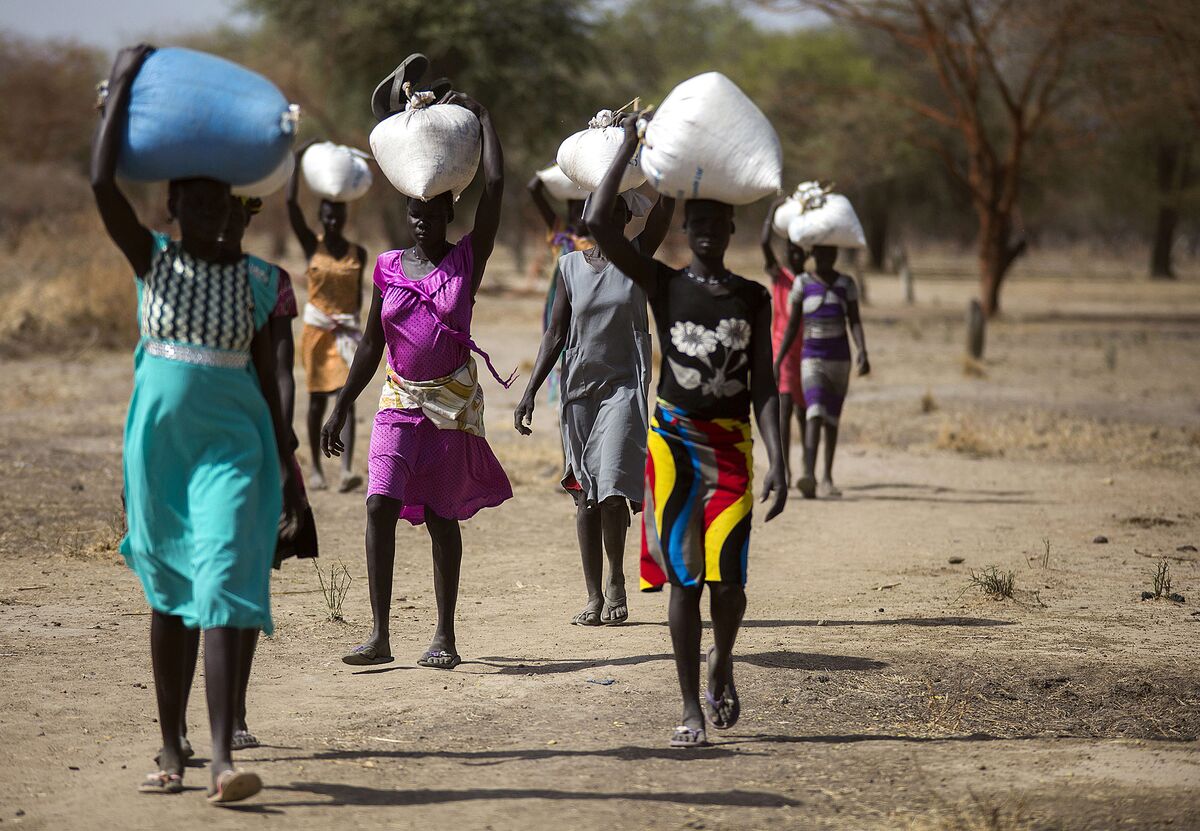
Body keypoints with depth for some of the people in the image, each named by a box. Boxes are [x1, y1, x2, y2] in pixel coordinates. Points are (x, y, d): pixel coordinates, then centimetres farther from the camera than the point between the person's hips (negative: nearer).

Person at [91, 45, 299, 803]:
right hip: (160, 441, 1)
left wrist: (287, 467, 8)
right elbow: (102, 181, -13)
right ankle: (173, 750, 19)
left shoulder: (254, 280, 3)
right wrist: (124, 85, -10)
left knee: (222, 586, -14)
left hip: (234, 444, -1)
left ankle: (223, 757, -21)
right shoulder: (153, 261, 1)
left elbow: (267, 378, 8)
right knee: (167, 595, 9)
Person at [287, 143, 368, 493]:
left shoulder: (358, 253, 4)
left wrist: (354, 323, 2)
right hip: (316, 330, 0)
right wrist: (298, 161, -14)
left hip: (346, 331, 0)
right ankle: (316, 468, 17)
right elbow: (291, 204, -11)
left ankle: (346, 470, -22)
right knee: (317, 399, 6)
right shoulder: (312, 245, -1)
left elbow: (358, 292, 12)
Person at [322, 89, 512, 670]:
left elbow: (494, 186, -10)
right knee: (380, 504, -13)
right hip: (400, 400, 2)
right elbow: (371, 346, 11)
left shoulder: (467, 260, -2)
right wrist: (340, 408, 9)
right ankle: (380, 634, -10)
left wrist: (481, 117, -3)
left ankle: (444, 636, 14)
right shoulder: (388, 269, 5)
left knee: (442, 517, 4)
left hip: (453, 402, -2)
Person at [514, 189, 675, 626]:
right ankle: (594, 595, 9)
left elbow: (666, 204, -12)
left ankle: (617, 581, 0)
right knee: (585, 491, 4)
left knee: (612, 481, -16)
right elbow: (555, 334, 6)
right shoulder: (569, 266, 6)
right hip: (579, 387, 3)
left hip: (625, 385, -3)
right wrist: (530, 392, -1)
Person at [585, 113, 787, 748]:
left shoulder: (753, 298, 6)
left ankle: (722, 663, 23)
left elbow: (763, 386, 2)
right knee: (683, 577, -1)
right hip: (672, 439, -1)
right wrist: (629, 148, -7)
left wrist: (777, 463, -7)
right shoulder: (663, 284, 2)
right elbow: (598, 224, -11)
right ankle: (691, 708, 7)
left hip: (731, 444, 1)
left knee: (728, 576, -8)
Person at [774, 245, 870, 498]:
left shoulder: (846, 284, 4)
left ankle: (827, 479, 21)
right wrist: (778, 361, 1)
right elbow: (792, 325, 5)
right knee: (814, 414, -20)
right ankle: (809, 476, -33)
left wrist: (863, 352, -17)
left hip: (840, 359, 2)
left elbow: (855, 322, -2)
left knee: (832, 419, 10)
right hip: (811, 359, -2)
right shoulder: (802, 283, 2)